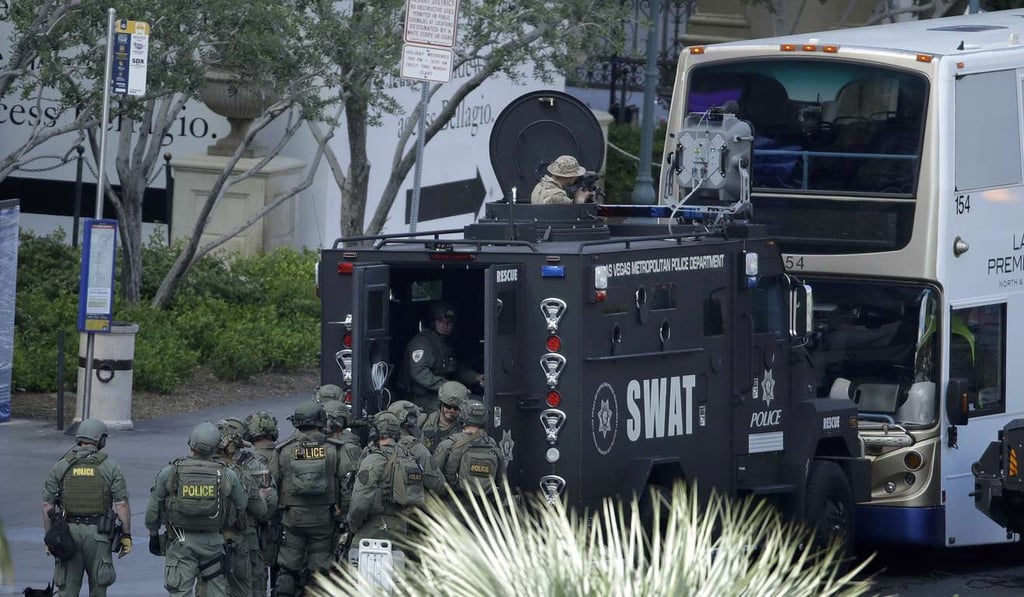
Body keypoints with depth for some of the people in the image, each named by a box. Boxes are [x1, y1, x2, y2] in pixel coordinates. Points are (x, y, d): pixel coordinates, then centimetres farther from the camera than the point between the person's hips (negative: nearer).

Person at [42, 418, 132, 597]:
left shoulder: (60, 466, 2)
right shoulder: (110, 466, -2)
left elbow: (47, 505, 2)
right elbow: (121, 504, -6)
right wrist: (126, 535, 0)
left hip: (68, 531, 1)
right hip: (98, 534, -1)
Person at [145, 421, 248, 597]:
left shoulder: (170, 472, -6)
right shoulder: (227, 475, -4)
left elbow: (153, 508, 2)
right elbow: (242, 505, 9)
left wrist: (153, 534, 16)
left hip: (180, 542, -1)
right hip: (212, 541, 1)